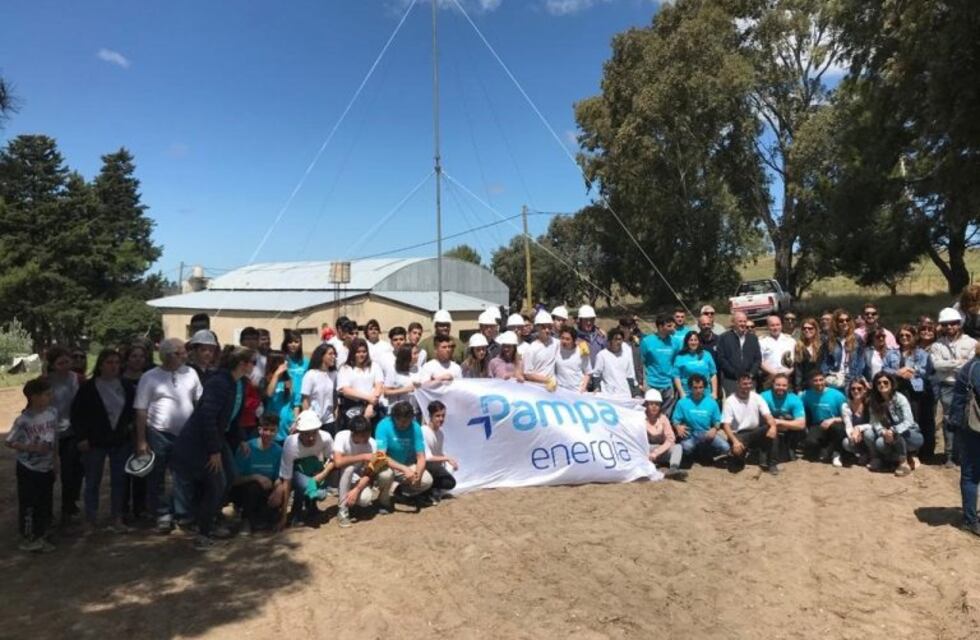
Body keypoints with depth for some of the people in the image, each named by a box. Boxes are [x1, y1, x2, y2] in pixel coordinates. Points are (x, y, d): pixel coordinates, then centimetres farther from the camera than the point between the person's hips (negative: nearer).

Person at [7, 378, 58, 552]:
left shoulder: (53, 412, -4)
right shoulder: (23, 420, -19)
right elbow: (10, 442, -11)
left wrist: (55, 460, 10)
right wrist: (31, 448, -23)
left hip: (47, 468, 5)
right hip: (28, 469, -5)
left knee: (46, 503, 14)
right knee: (28, 505, 4)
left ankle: (41, 537, 29)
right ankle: (27, 539, 20)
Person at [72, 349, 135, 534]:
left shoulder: (126, 386, 2)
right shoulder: (88, 387, -7)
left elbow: (134, 408, 16)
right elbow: (76, 413, -5)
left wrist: (130, 423, 3)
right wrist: (82, 437, -10)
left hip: (121, 441, 3)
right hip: (95, 442, -3)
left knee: (119, 481, 9)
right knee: (93, 482, 7)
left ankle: (116, 519, 20)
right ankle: (90, 521, 19)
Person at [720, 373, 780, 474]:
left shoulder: (757, 397, 1)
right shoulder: (730, 401, -10)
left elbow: (767, 415, -11)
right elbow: (726, 425, -15)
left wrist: (773, 426, -35)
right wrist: (735, 441, -32)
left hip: (754, 433, 4)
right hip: (738, 435, -3)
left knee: (772, 430, -27)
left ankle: (772, 463, -14)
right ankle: (737, 458, 7)